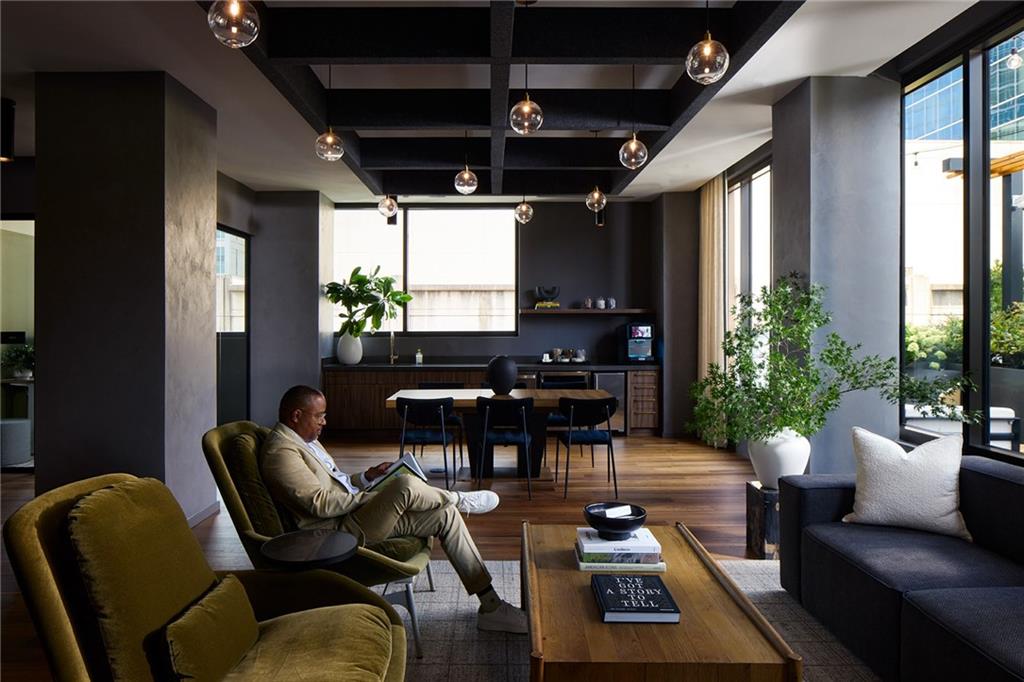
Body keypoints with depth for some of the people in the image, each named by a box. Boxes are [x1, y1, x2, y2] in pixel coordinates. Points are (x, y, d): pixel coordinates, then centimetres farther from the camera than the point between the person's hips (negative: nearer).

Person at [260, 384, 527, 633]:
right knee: (405, 485, -34)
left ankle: (490, 606, 3)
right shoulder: (280, 451, -15)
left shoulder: (304, 440, 17)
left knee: (445, 515, -1)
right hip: (339, 530, -10)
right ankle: (460, 499, 0)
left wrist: (366, 478, 5)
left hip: (354, 513, 10)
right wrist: (367, 496, -14)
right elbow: (320, 503, -22)